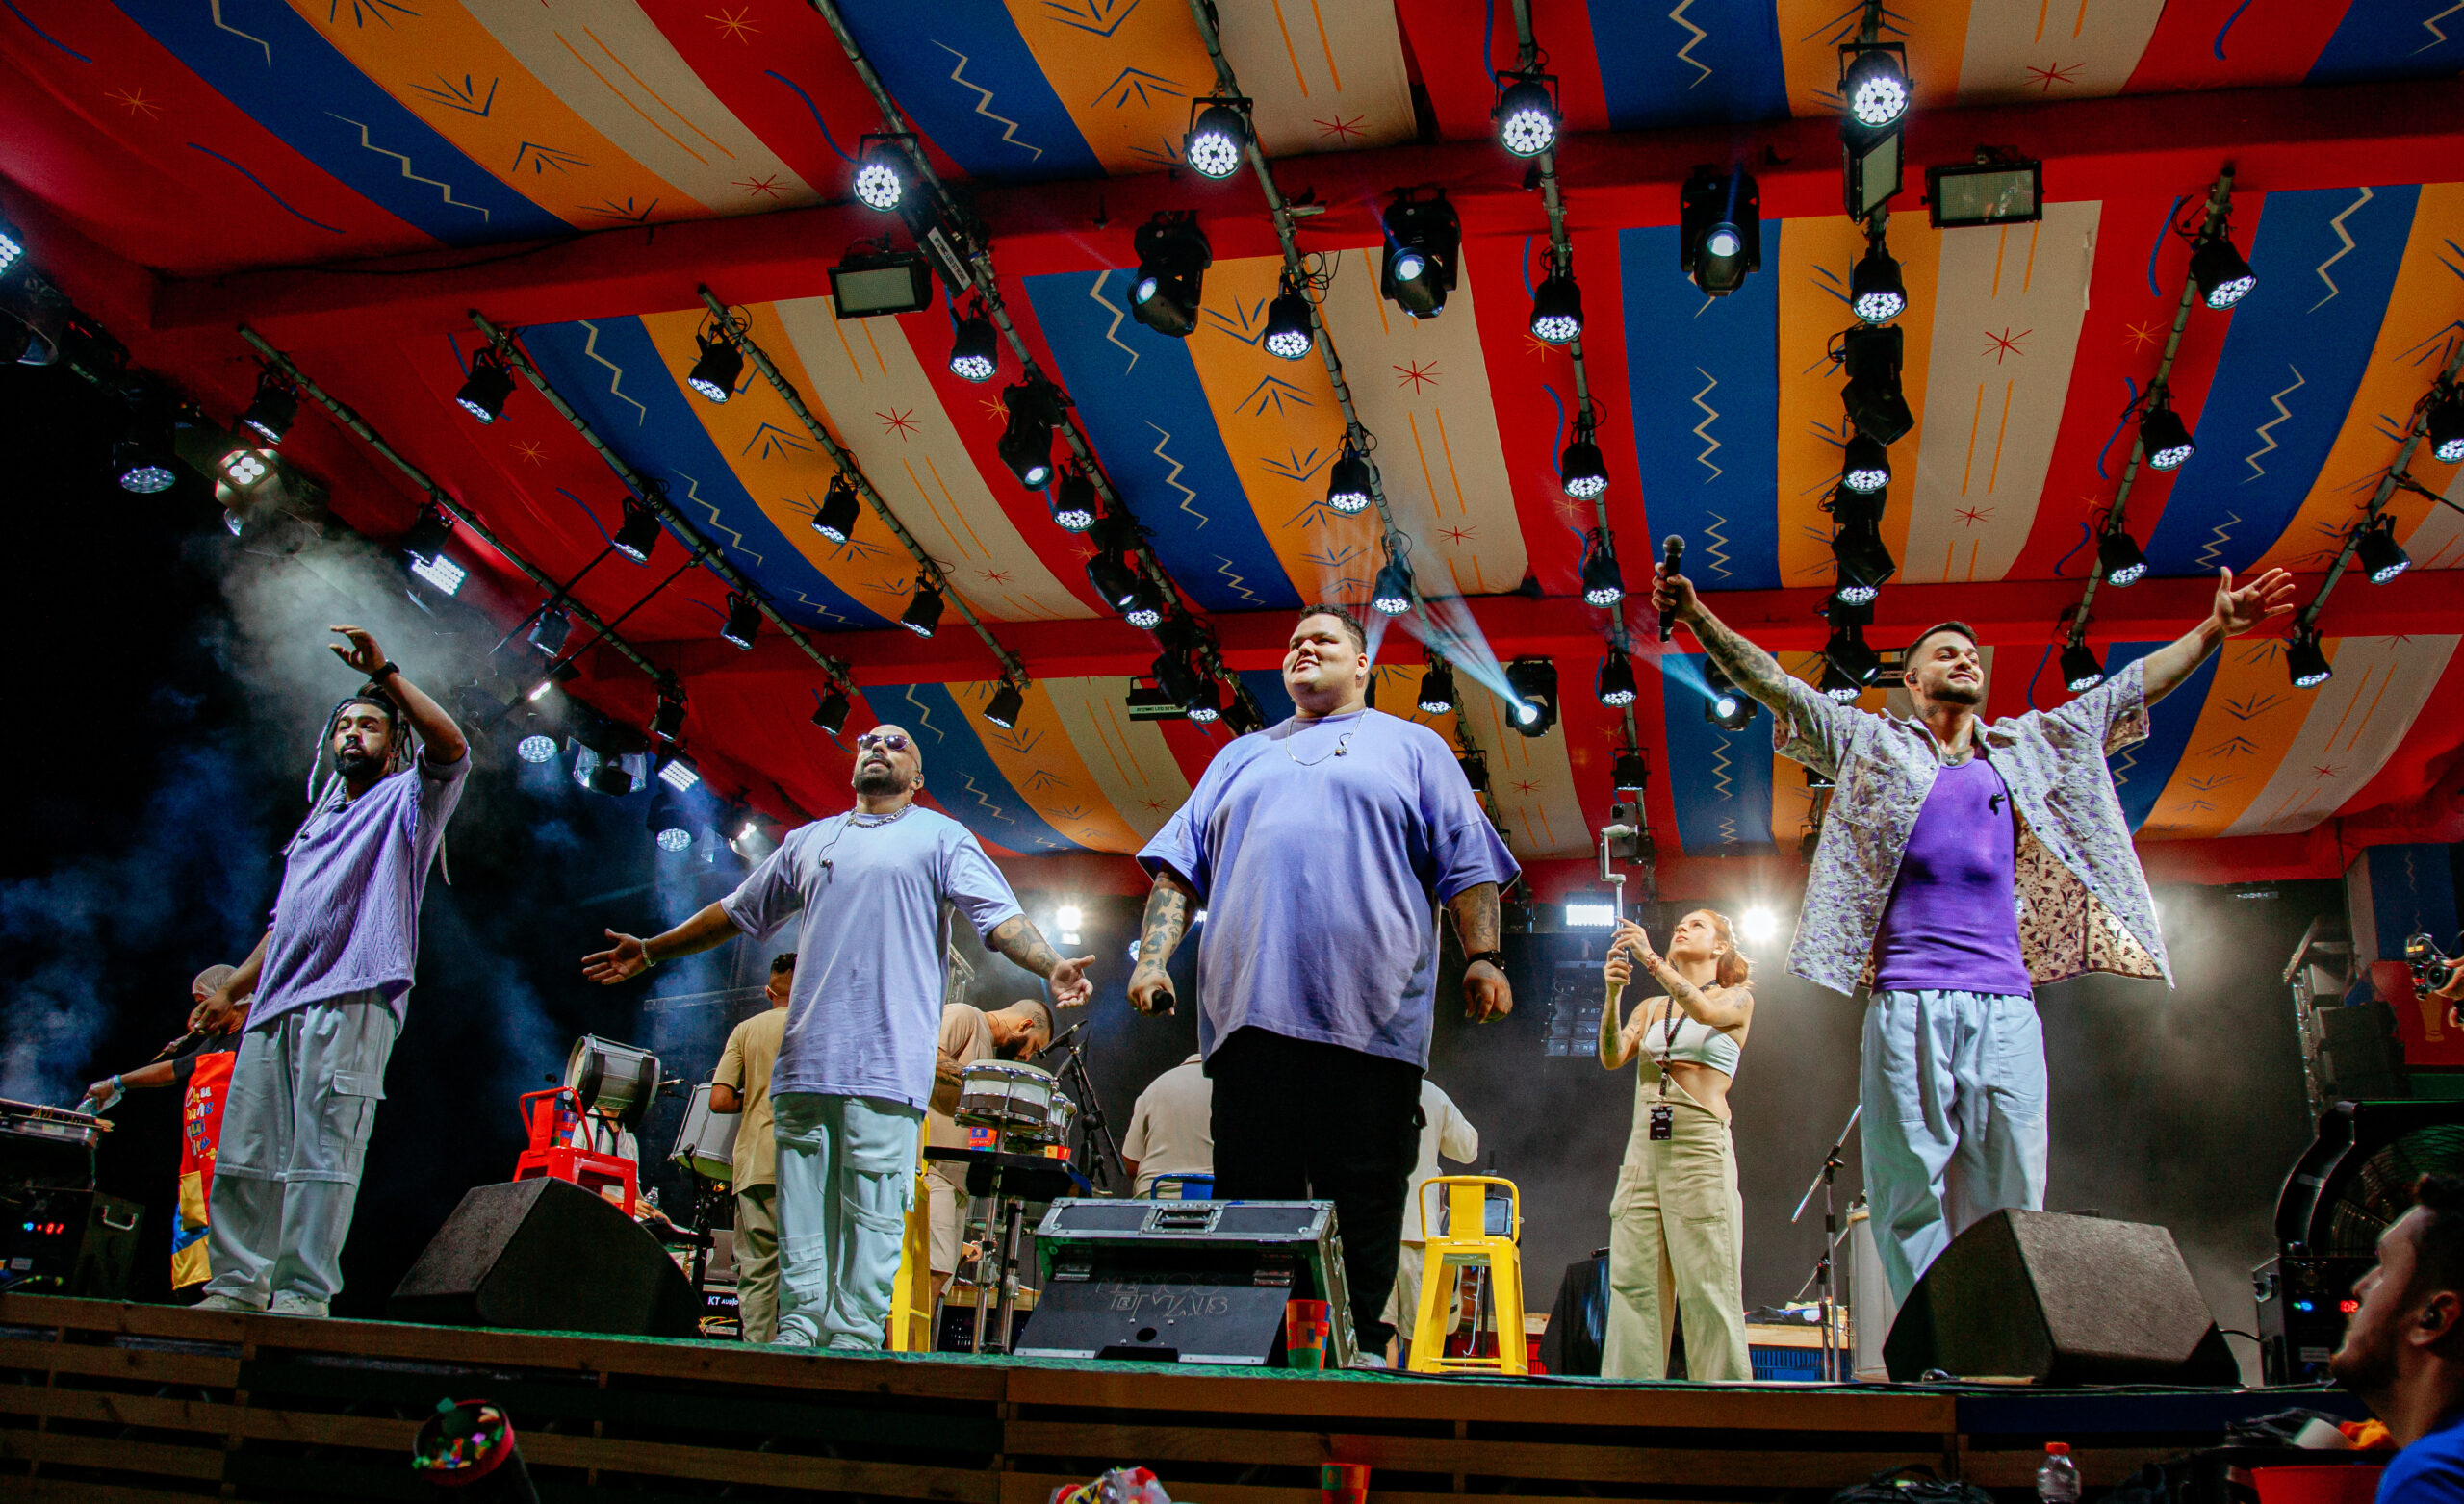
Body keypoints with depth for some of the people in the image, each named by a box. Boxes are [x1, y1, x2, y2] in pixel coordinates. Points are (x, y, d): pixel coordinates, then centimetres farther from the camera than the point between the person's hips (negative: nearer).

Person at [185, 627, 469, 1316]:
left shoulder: (406, 801, 9)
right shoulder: (317, 825, 30)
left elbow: (451, 749, -13)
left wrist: (384, 672, -13)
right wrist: (230, 989, 23)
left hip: (351, 1001, -7)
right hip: (276, 1004, 7)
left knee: (323, 1151, -12)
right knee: (244, 1151, 3)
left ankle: (303, 1292, -11)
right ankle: (236, 1287, 8)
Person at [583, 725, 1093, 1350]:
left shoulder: (941, 837, 10)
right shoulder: (809, 840, 24)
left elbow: (999, 915, -1)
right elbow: (739, 910, 33)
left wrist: (1051, 965, -19)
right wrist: (651, 951, 35)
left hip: (887, 1063, -5)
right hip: (804, 1060, 5)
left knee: (873, 1218, -7)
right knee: (801, 1216, 5)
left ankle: (854, 1344, -4)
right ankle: (798, 1338, 9)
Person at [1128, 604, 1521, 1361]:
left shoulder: (1412, 746, 20)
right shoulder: (1243, 755, 27)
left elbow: (1466, 864, 11)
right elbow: (1180, 863, 20)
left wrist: (1482, 957, -3)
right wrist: (1153, 955, 6)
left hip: (1371, 1014, -2)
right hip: (1249, 1009, 2)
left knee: (1364, 1198, -2)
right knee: (1250, 1196, 0)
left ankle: (1360, 1345, 4)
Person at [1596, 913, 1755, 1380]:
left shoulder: (1737, 1000, 8)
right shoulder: (1651, 1008, 19)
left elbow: (1705, 1011, -16)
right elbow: (1613, 1058, 2)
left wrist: (1650, 958, -22)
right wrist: (1613, 994, -12)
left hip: (1701, 1147, -4)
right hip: (1643, 1147, 4)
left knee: (1707, 1287, -9)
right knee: (1634, 1283, -2)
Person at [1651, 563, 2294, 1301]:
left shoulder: (2029, 746, 23)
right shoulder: (1873, 743, 13)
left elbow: (2134, 685, 27)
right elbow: (1772, 683, 5)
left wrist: (2214, 629, 22)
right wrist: (1697, 616, -6)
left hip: (2006, 1003, 3)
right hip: (1907, 1003, -3)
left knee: (2011, 1199, 0)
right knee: (1913, 1198, -5)